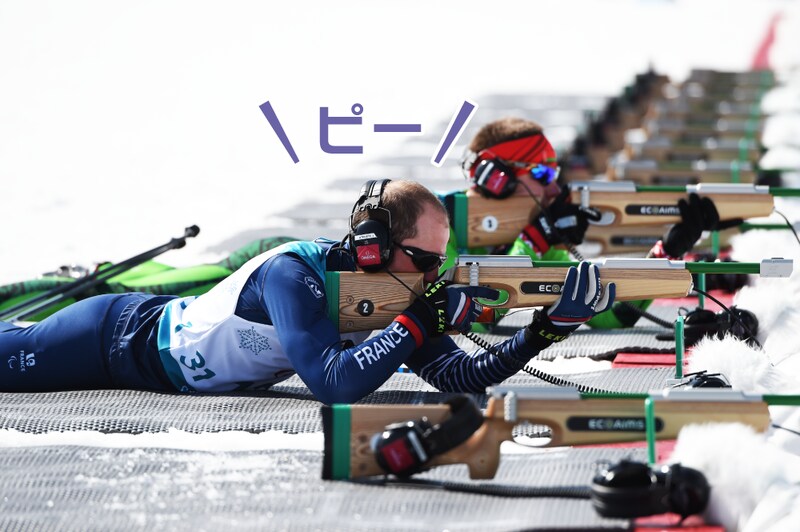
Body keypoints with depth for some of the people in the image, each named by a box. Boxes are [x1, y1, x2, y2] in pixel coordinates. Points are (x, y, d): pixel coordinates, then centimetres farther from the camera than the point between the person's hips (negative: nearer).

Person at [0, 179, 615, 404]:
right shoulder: (294, 273, -36)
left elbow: (463, 376, -14)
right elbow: (335, 384, -45)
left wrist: (544, 330, -28)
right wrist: (422, 321, -42)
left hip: (167, 319, 7)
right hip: (117, 336, -7)